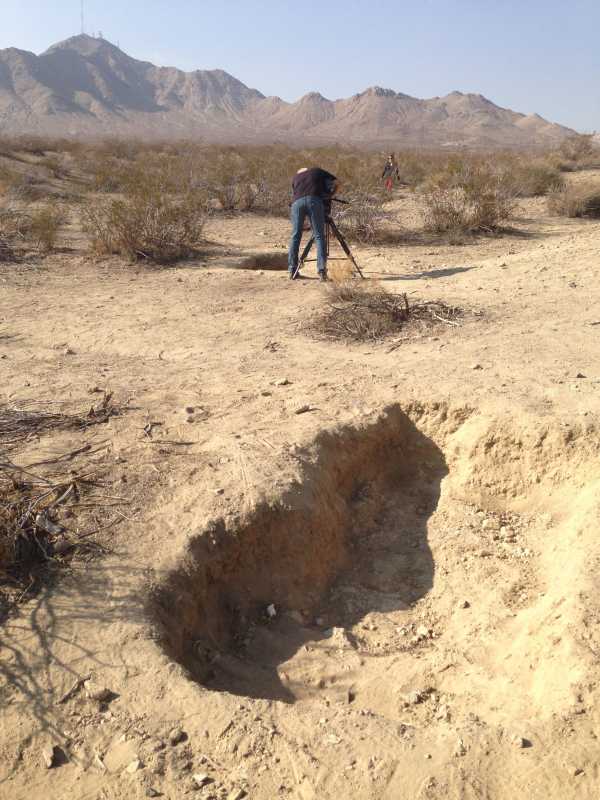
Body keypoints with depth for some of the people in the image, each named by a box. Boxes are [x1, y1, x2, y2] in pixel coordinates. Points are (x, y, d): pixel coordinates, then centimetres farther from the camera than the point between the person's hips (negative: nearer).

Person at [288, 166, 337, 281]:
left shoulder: (295, 177, 33)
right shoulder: (317, 171, 28)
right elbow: (335, 182, 23)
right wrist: (328, 196, 35)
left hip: (297, 202, 2)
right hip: (314, 200, -2)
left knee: (295, 236, 8)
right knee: (319, 236, -4)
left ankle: (292, 270, 8)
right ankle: (322, 270, -14)